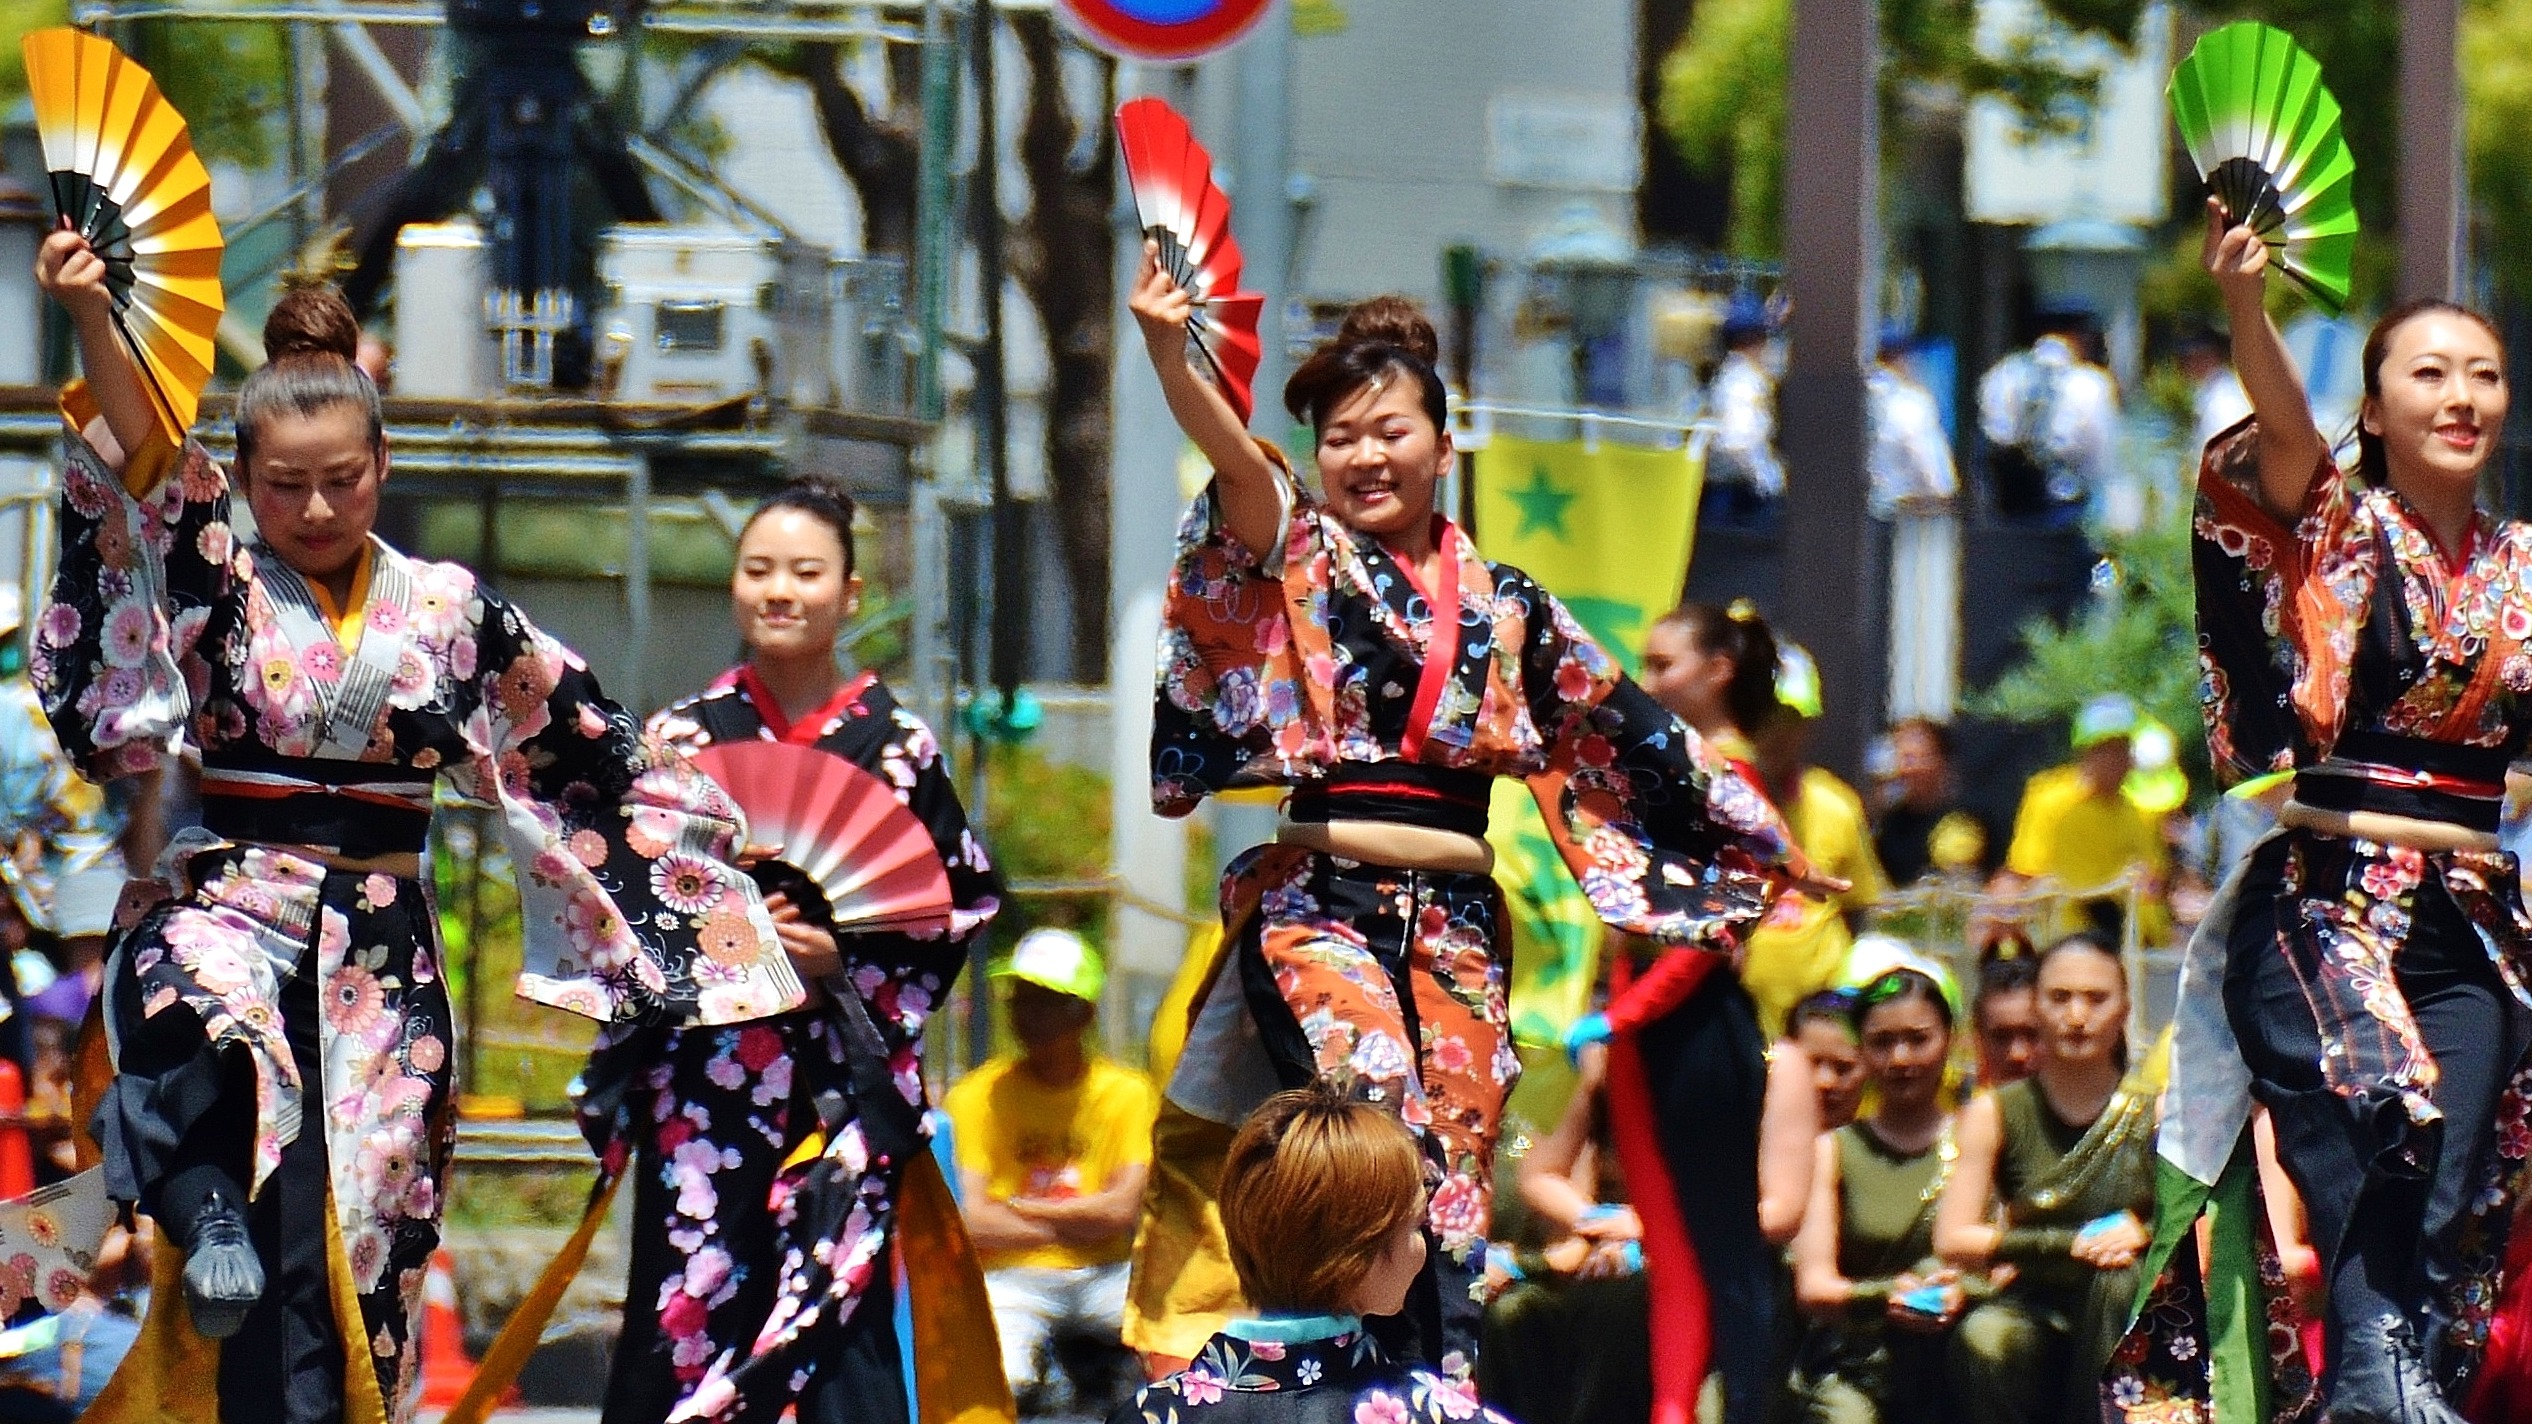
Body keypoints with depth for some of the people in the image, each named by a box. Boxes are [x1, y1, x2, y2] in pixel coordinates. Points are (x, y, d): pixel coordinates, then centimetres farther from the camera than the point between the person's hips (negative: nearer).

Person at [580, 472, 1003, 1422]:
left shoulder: (896, 745, 5)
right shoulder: (684, 736, 7)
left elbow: (965, 904, 4)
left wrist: (848, 957, -9)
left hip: (844, 1080, -1)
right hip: (703, 1070, 1)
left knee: (834, 1306, -7)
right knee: (695, 1302, -5)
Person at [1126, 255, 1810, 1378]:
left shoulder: (1505, 606, 13)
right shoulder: (1295, 559, 5)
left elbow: (1630, 734, 18)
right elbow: (1234, 461, -14)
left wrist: (1767, 845, 21)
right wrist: (1169, 351, -34)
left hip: (1452, 917, 3)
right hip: (1312, 898, -3)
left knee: (1451, 1173, -2)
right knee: (1378, 1107, -26)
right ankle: (1424, 1382, -29)